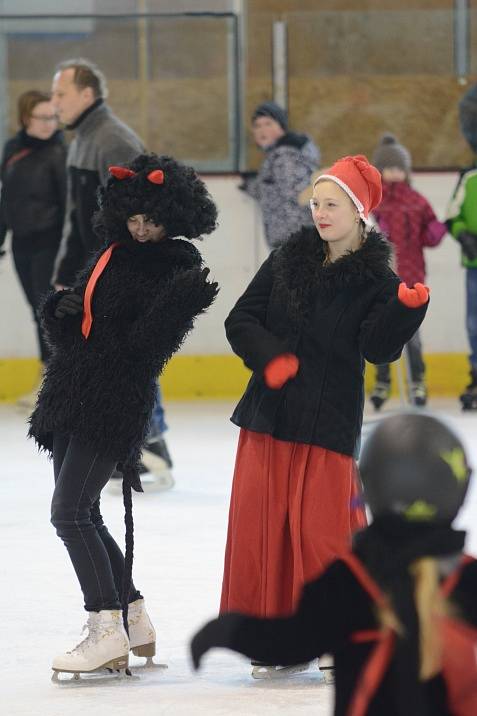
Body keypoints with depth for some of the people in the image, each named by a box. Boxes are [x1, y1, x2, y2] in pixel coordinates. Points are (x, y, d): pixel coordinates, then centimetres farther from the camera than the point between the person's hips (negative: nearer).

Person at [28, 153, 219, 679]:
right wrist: (62, 310, -4)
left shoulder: (178, 264, -8)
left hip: (116, 403, -8)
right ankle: (135, 620, 22)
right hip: (71, 394, 8)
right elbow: (69, 329, 18)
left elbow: (146, 344, -16)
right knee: (82, 516, 12)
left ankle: (107, 630, -11)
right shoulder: (110, 253, 12)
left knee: (70, 513, -14)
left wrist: (182, 304, -32)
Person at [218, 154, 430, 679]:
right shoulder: (287, 260, 5)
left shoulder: (375, 280, -5)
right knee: (259, 523, 4)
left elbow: (379, 348, -15)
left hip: (330, 420, -4)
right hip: (268, 415, 4)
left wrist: (407, 309, -32)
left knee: (322, 528, -7)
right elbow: (240, 320, 5)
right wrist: (270, 356, -13)